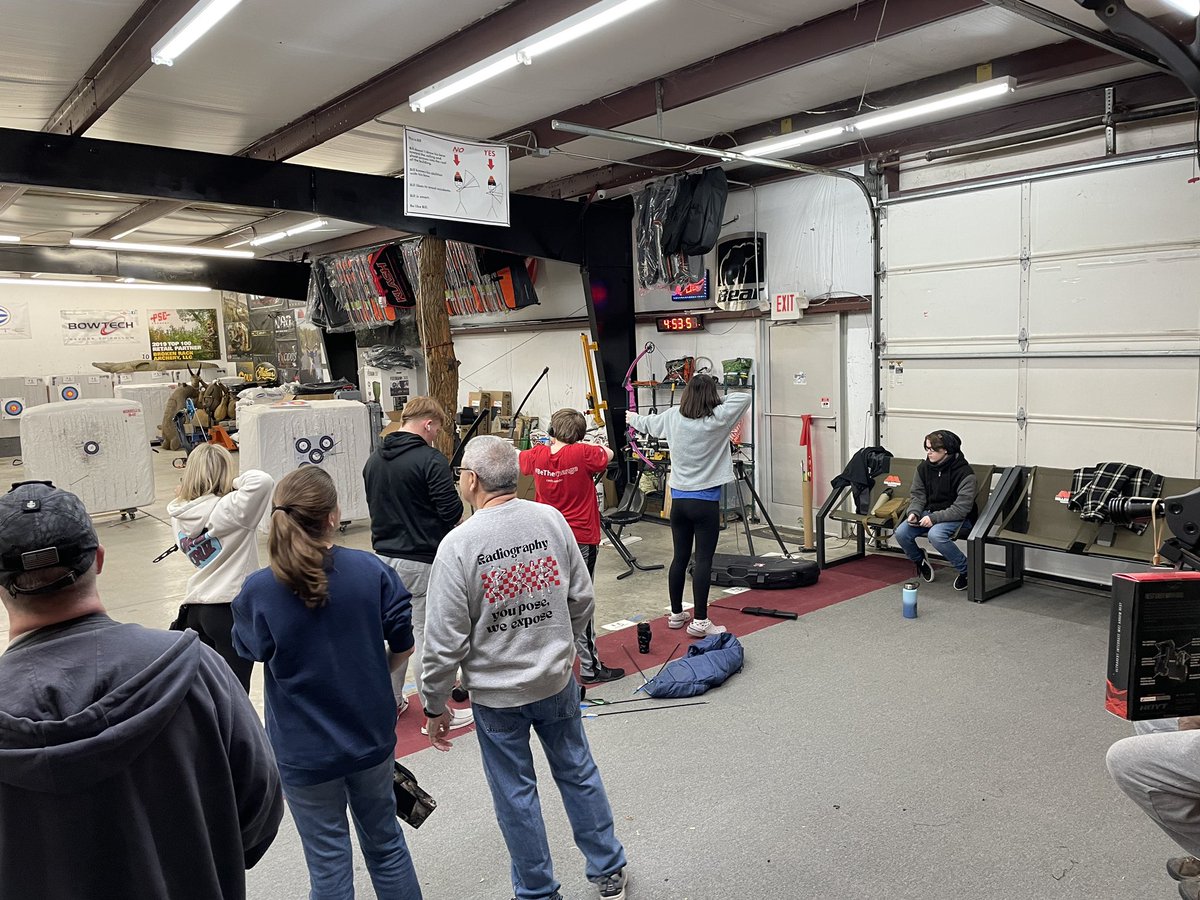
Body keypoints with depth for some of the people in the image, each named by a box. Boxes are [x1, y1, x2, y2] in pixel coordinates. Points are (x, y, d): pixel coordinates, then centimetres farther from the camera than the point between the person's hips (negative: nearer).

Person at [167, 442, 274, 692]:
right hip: (231, 609, -6)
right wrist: (235, 482, -11)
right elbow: (263, 481, -28)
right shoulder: (226, 510, -17)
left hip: (195, 609, 7)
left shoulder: (179, 514, 2)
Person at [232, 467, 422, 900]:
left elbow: (249, 649, 2)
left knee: (328, 860, 15)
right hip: (372, 735, 2)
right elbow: (404, 646, -5)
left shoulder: (258, 592, -19)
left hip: (305, 751, -2)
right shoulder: (372, 570, -15)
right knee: (385, 842, 23)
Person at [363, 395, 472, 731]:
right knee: (426, 636, 1)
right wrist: (456, 498, 2)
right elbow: (452, 513, -18)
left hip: (384, 555, 7)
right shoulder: (431, 460, -17)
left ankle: (391, 701, 31)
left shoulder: (374, 460, 7)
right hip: (422, 561, -7)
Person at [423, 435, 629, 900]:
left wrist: (435, 705, -3)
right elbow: (582, 598, 1)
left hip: (496, 693, -4)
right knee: (578, 771, 20)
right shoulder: (551, 519, -8)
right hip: (557, 679, 4)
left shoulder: (458, 544, -20)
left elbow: (445, 639, -16)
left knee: (516, 793, 14)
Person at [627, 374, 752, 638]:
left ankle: (676, 614, 25)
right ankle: (700, 621, 0)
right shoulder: (717, 419, -12)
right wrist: (716, 399, 10)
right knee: (703, 560, -2)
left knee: (679, 557, 13)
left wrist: (632, 418, 42)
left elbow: (648, 423, 21)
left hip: (678, 499, 5)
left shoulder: (673, 417, 0)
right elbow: (744, 396, -2)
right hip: (705, 501, -5)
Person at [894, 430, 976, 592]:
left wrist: (935, 518, -27)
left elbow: (962, 507, -20)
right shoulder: (924, 468, 1)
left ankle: (965, 570, -12)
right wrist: (913, 512, -14)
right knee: (901, 532, -17)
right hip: (930, 513, 6)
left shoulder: (964, 472, -17)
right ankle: (919, 560, 16)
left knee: (935, 534, -36)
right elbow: (917, 495, 7)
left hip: (957, 518, -6)